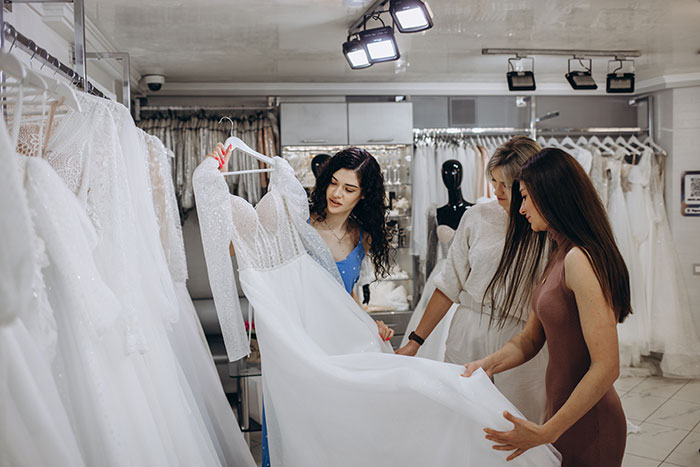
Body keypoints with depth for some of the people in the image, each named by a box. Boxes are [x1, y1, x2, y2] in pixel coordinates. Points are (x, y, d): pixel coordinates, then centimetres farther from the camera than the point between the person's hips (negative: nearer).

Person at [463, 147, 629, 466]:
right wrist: (488, 364, -11)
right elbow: (530, 339, 7)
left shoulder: (580, 260, -23)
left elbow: (606, 366, -27)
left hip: (586, 427, -8)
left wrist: (547, 432, -26)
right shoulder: (558, 258, 8)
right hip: (563, 410, 9)